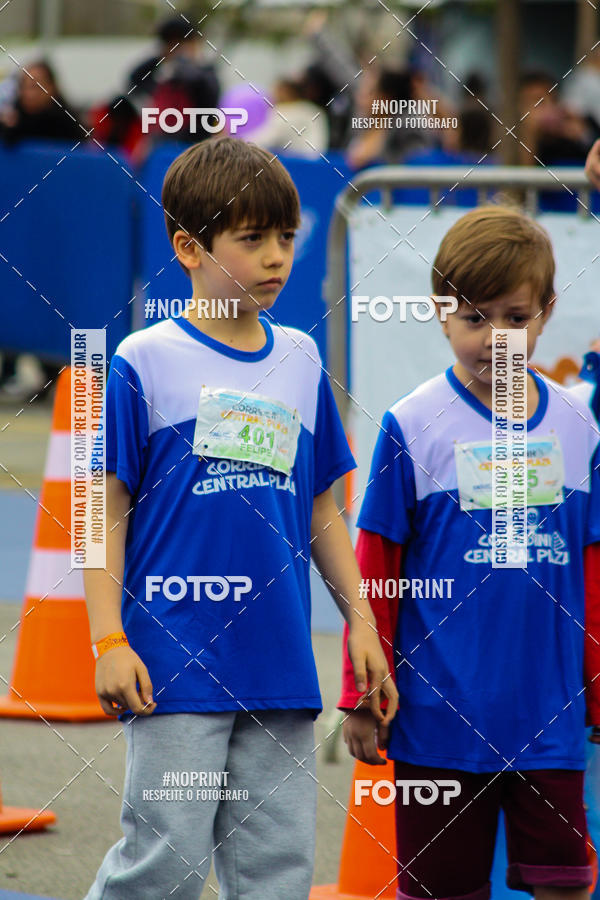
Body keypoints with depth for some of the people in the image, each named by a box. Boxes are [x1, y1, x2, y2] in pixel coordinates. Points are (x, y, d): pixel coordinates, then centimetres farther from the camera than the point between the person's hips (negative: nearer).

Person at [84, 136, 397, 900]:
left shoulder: (301, 362, 11)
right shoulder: (145, 362, -3)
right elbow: (107, 509, -4)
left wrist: (360, 620, 14)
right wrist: (109, 639, -10)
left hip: (281, 666, 5)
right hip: (176, 662, -5)